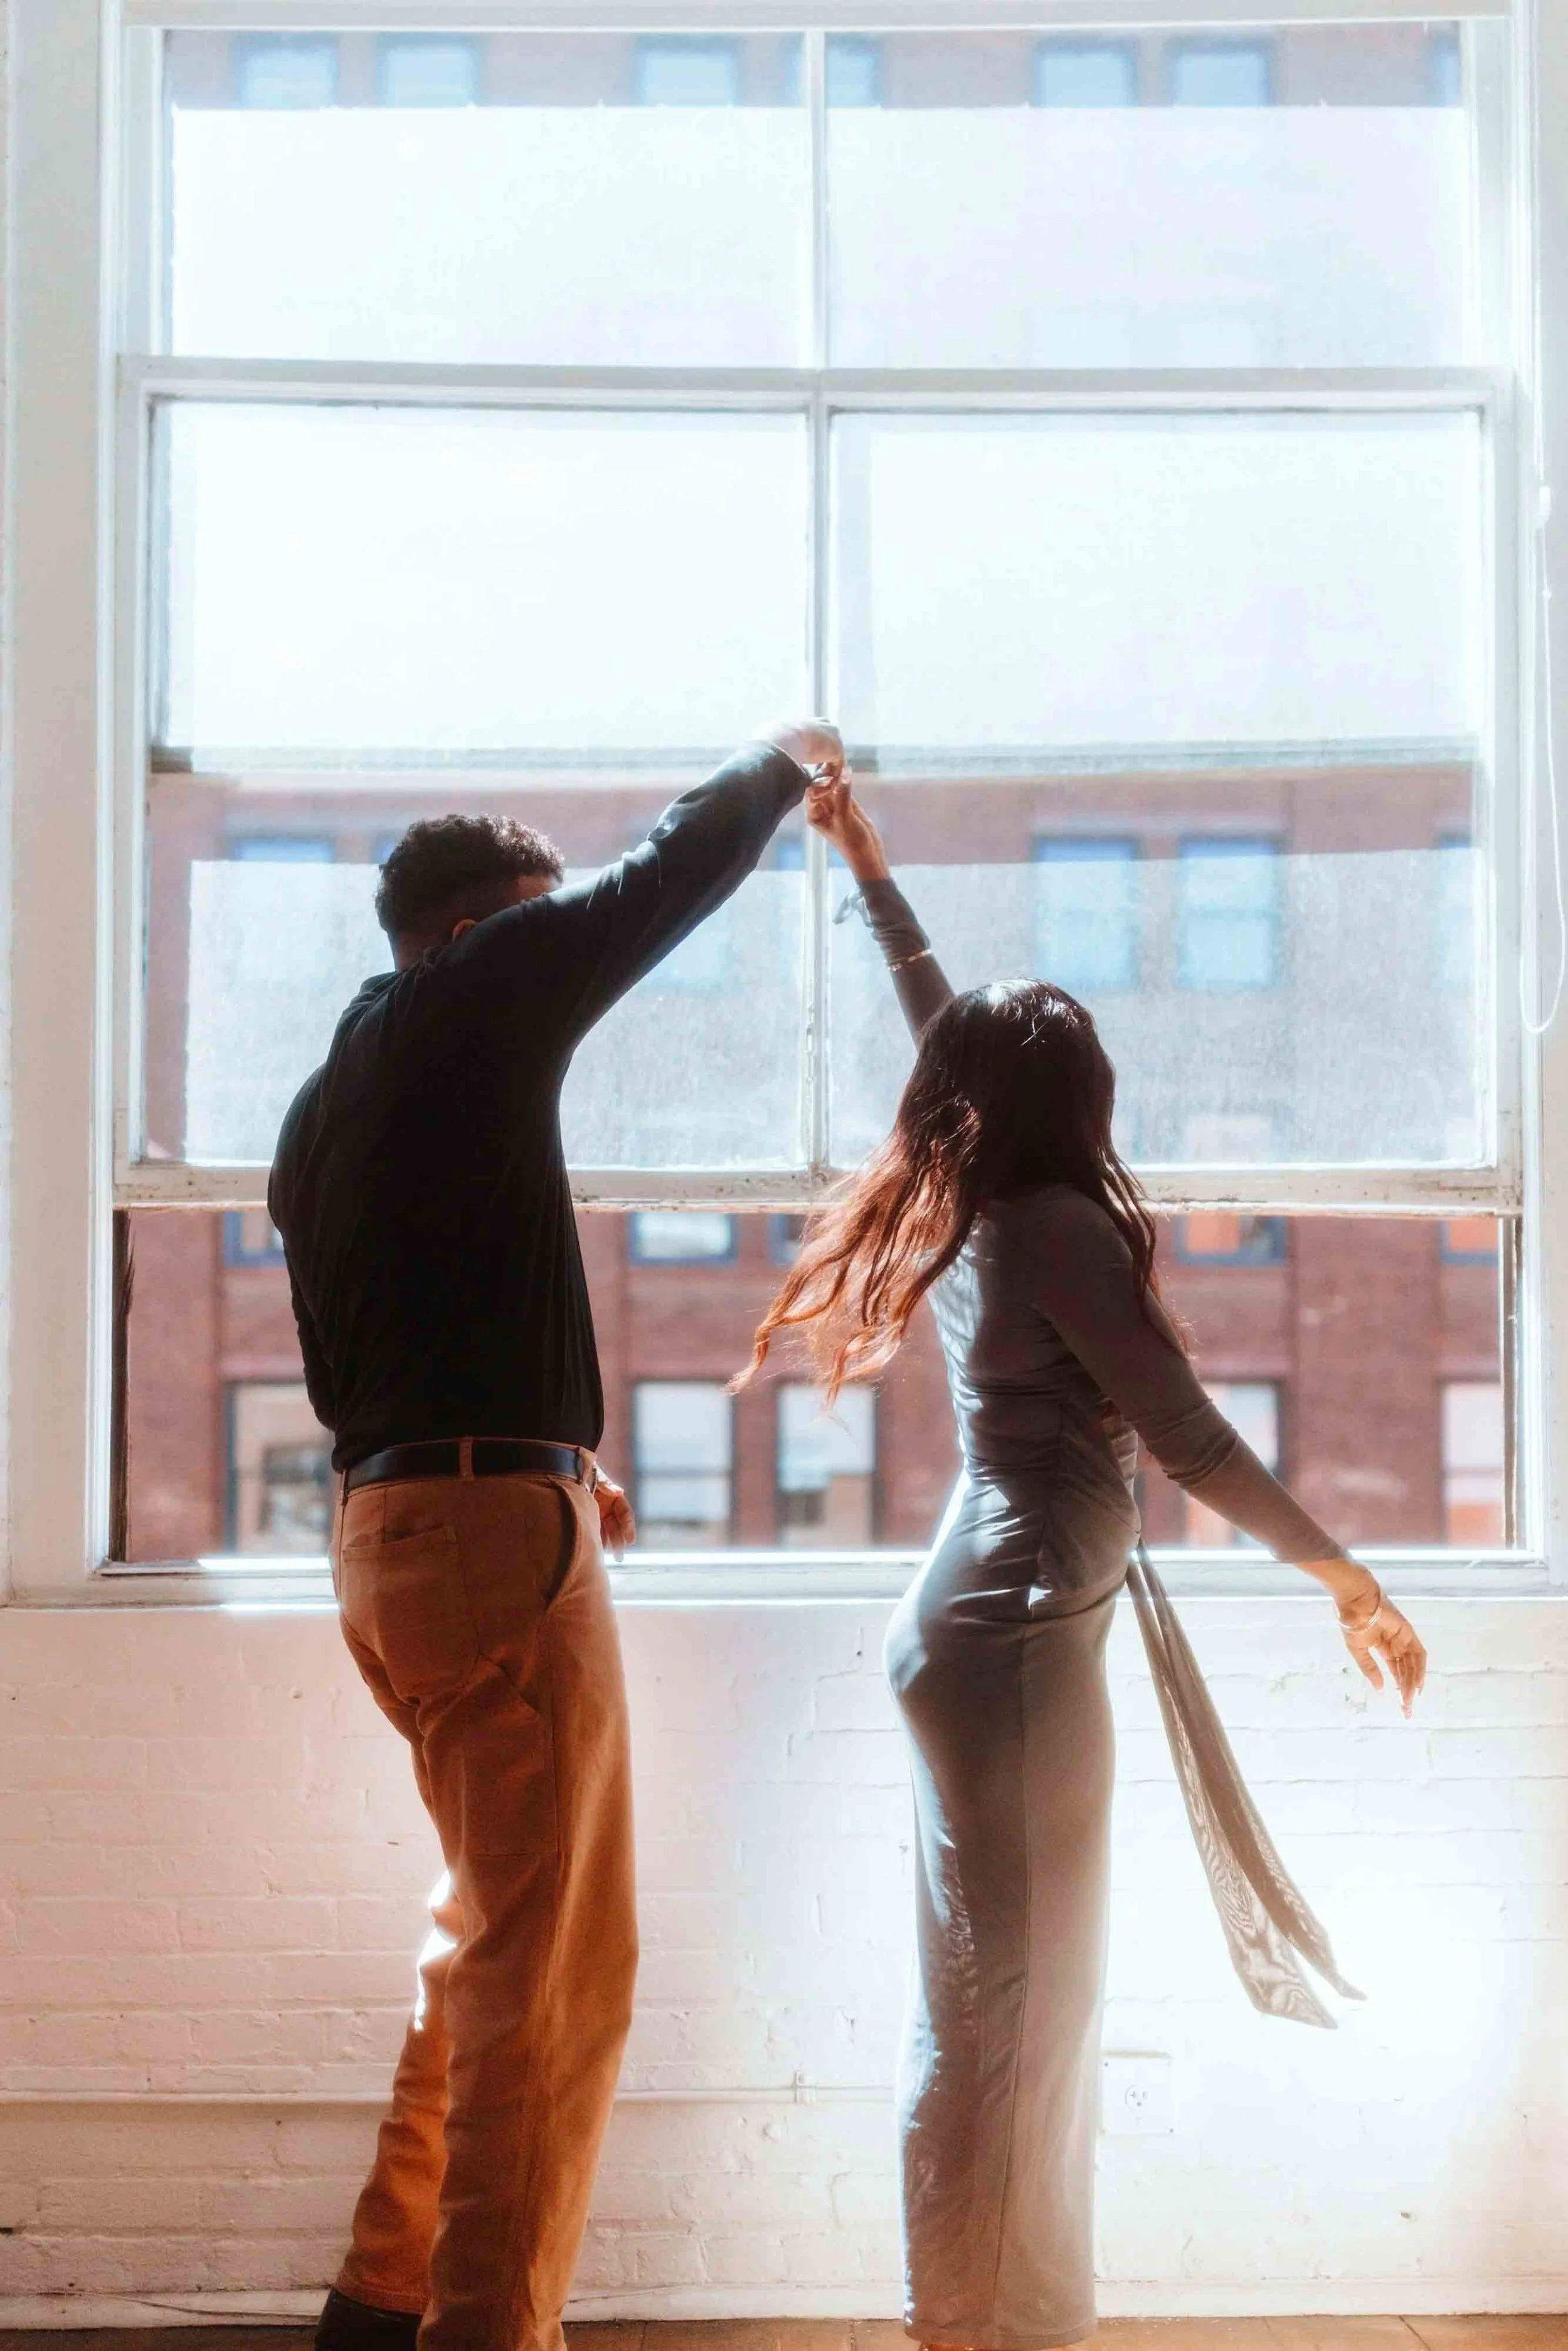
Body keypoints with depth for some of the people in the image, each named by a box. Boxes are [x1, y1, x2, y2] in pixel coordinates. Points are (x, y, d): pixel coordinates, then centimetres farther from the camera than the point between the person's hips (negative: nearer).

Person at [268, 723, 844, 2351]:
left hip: (385, 1529, 10)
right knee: (553, 1970, -6)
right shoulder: (470, 1008, -5)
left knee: (492, 1933, 19)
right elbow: (667, 878, -1)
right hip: (497, 1534, -10)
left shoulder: (323, 1110, 19)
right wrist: (785, 764, 17)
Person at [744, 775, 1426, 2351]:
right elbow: (1182, 1433, -14)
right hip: (1017, 1635, -9)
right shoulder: (1058, 1224, -12)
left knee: (1003, 1997, 13)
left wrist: (865, 863, 37)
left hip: (989, 1621, 9)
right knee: (1011, 2000, -5)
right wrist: (1347, 1582, -8)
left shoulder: (969, 1213, 10)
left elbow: (943, 1027, 26)